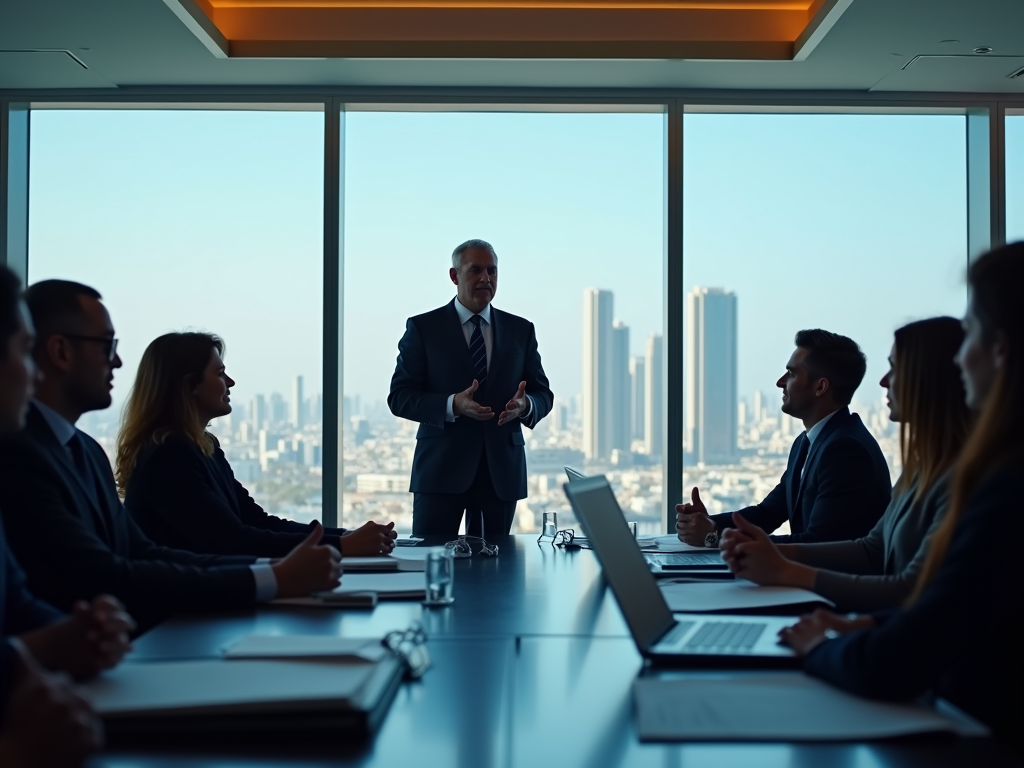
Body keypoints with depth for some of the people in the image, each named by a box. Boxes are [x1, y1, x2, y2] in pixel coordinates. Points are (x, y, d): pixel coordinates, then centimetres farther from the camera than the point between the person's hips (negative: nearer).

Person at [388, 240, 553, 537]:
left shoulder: (521, 330, 11)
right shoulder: (422, 328, 2)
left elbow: (543, 395, 12)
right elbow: (399, 397, -3)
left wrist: (525, 405, -12)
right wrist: (452, 405, -20)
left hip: (501, 470, 3)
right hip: (441, 468, -3)